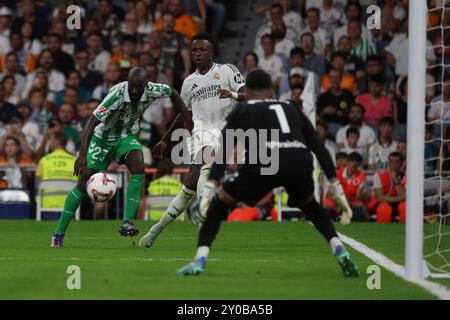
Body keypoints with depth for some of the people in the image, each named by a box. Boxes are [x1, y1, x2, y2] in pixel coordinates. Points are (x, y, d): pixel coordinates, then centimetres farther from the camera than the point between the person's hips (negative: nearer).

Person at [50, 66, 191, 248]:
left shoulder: (151, 91, -20)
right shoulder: (117, 95, -34)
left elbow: (173, 94, 4)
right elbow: (92, 121, -38)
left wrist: (189, 122, 3)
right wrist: (82, 154, -46)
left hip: (127, 136, 3)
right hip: (103, 137, -3)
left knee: (138, 168, -26)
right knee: (84, 183, -4)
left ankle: (127, 222, -27)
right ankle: (59, 233, 8)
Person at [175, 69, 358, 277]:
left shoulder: (240, 112, 25)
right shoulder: (292, 109, 34)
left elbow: (224, 151, 9)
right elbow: (320, 148, 25)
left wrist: (209, 190, 1)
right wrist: (338, 191, 24)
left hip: (264, 162, -3)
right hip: (300, 163, 3)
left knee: (219, 203, 19)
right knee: (310, 205, 34)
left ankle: (199, 261, 5)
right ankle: (341, 252, 15)